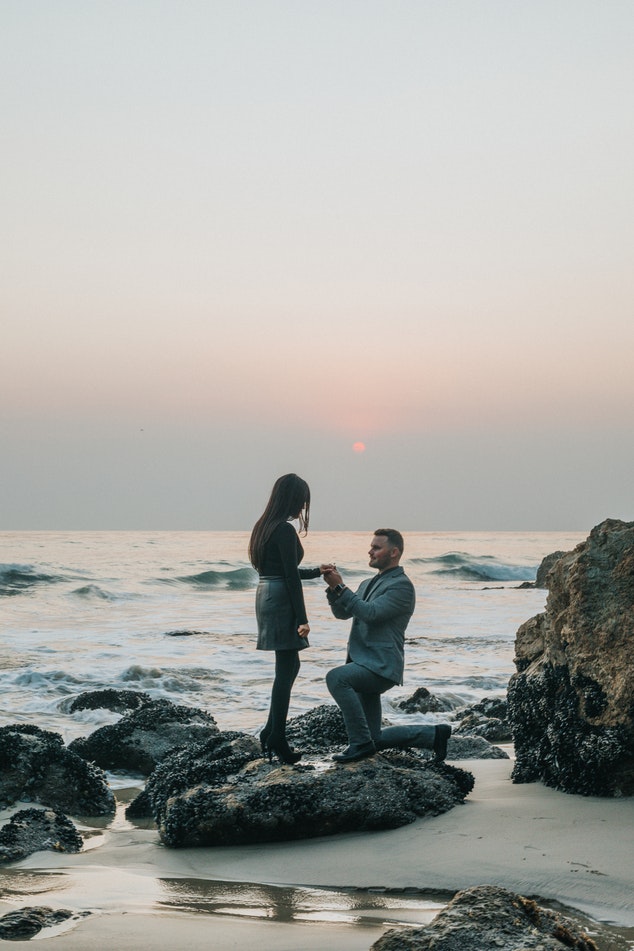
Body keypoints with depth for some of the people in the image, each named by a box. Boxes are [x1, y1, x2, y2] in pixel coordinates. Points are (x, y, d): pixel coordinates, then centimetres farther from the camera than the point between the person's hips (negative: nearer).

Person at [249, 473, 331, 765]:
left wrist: (316, 572, 27)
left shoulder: (265, 527, 13)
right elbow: (291, 578, -18)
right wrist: (302, 619, -16)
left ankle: (270, 733, 20)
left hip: (266, 596, 10)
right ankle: (277, 740, 1)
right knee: (286, 669, -3)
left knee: (290, 665, 17)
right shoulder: (285, 531, -16)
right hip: (281, 602, -10)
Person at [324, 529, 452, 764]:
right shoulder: (368, 583, 19)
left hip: (380, 666, -9)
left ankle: (361, 743, -25)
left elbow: (370, 613, -20)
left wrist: (340, 587, -20)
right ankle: (433, 734, 21)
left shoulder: (402, 585, -9)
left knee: (336, 677, -33)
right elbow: (342, 613, 14)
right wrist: (333, 588, -4)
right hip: (364, 665, 9)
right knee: (375, 739, 8)